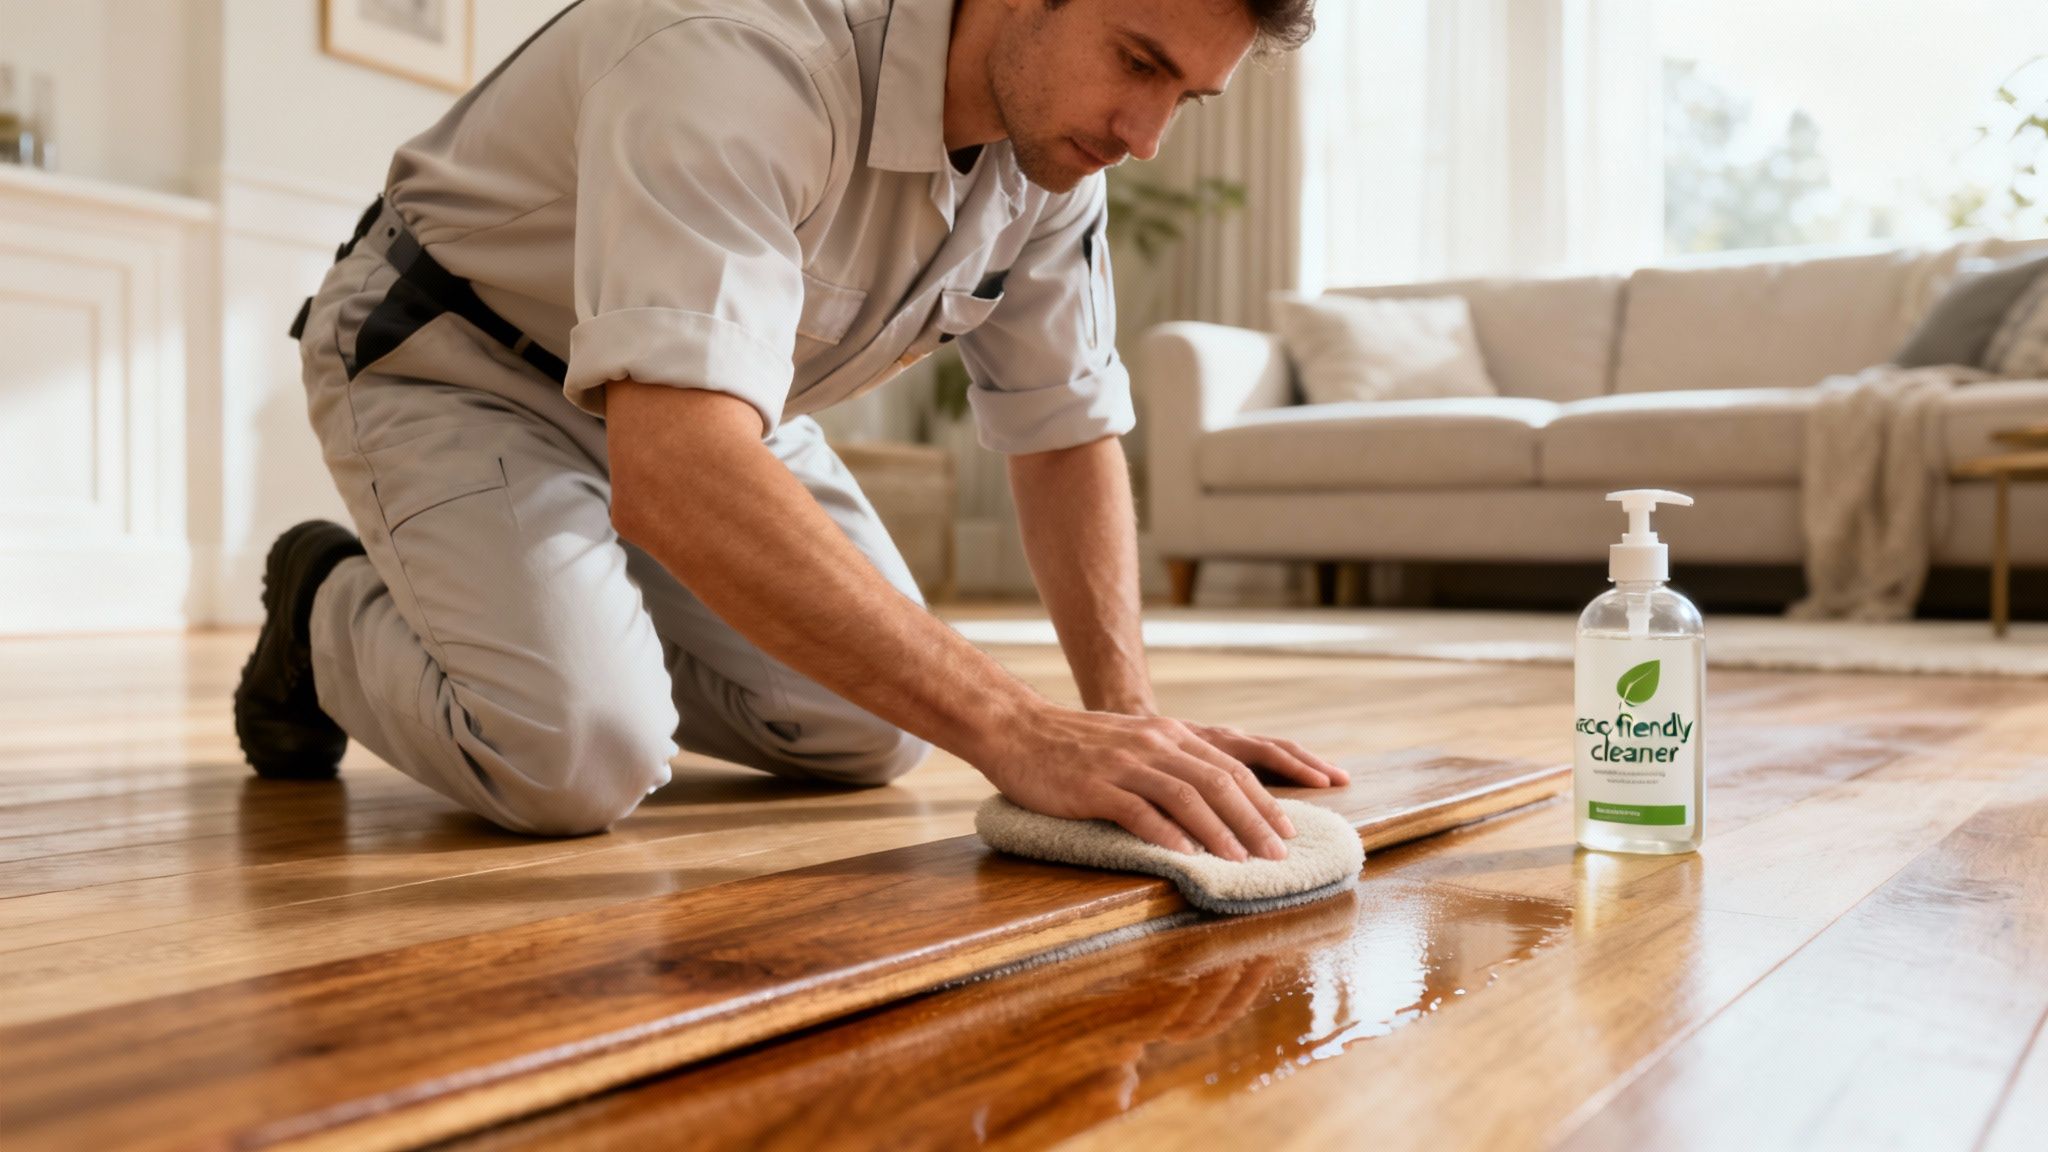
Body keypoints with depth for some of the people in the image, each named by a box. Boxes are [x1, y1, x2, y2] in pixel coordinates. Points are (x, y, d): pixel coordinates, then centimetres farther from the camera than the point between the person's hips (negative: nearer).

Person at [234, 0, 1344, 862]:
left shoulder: (1058, 138, -11)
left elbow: (1067, 434, -3)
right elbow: (673, 478, -50)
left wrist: (1124, 710, -16)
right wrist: (1013, 732, -53)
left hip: (694, 387, 7)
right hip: (454, 357, -6)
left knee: (868, 730, -2)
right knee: (575, 753, -28)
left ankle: (585, 619, 21)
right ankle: (333, 609, 5)